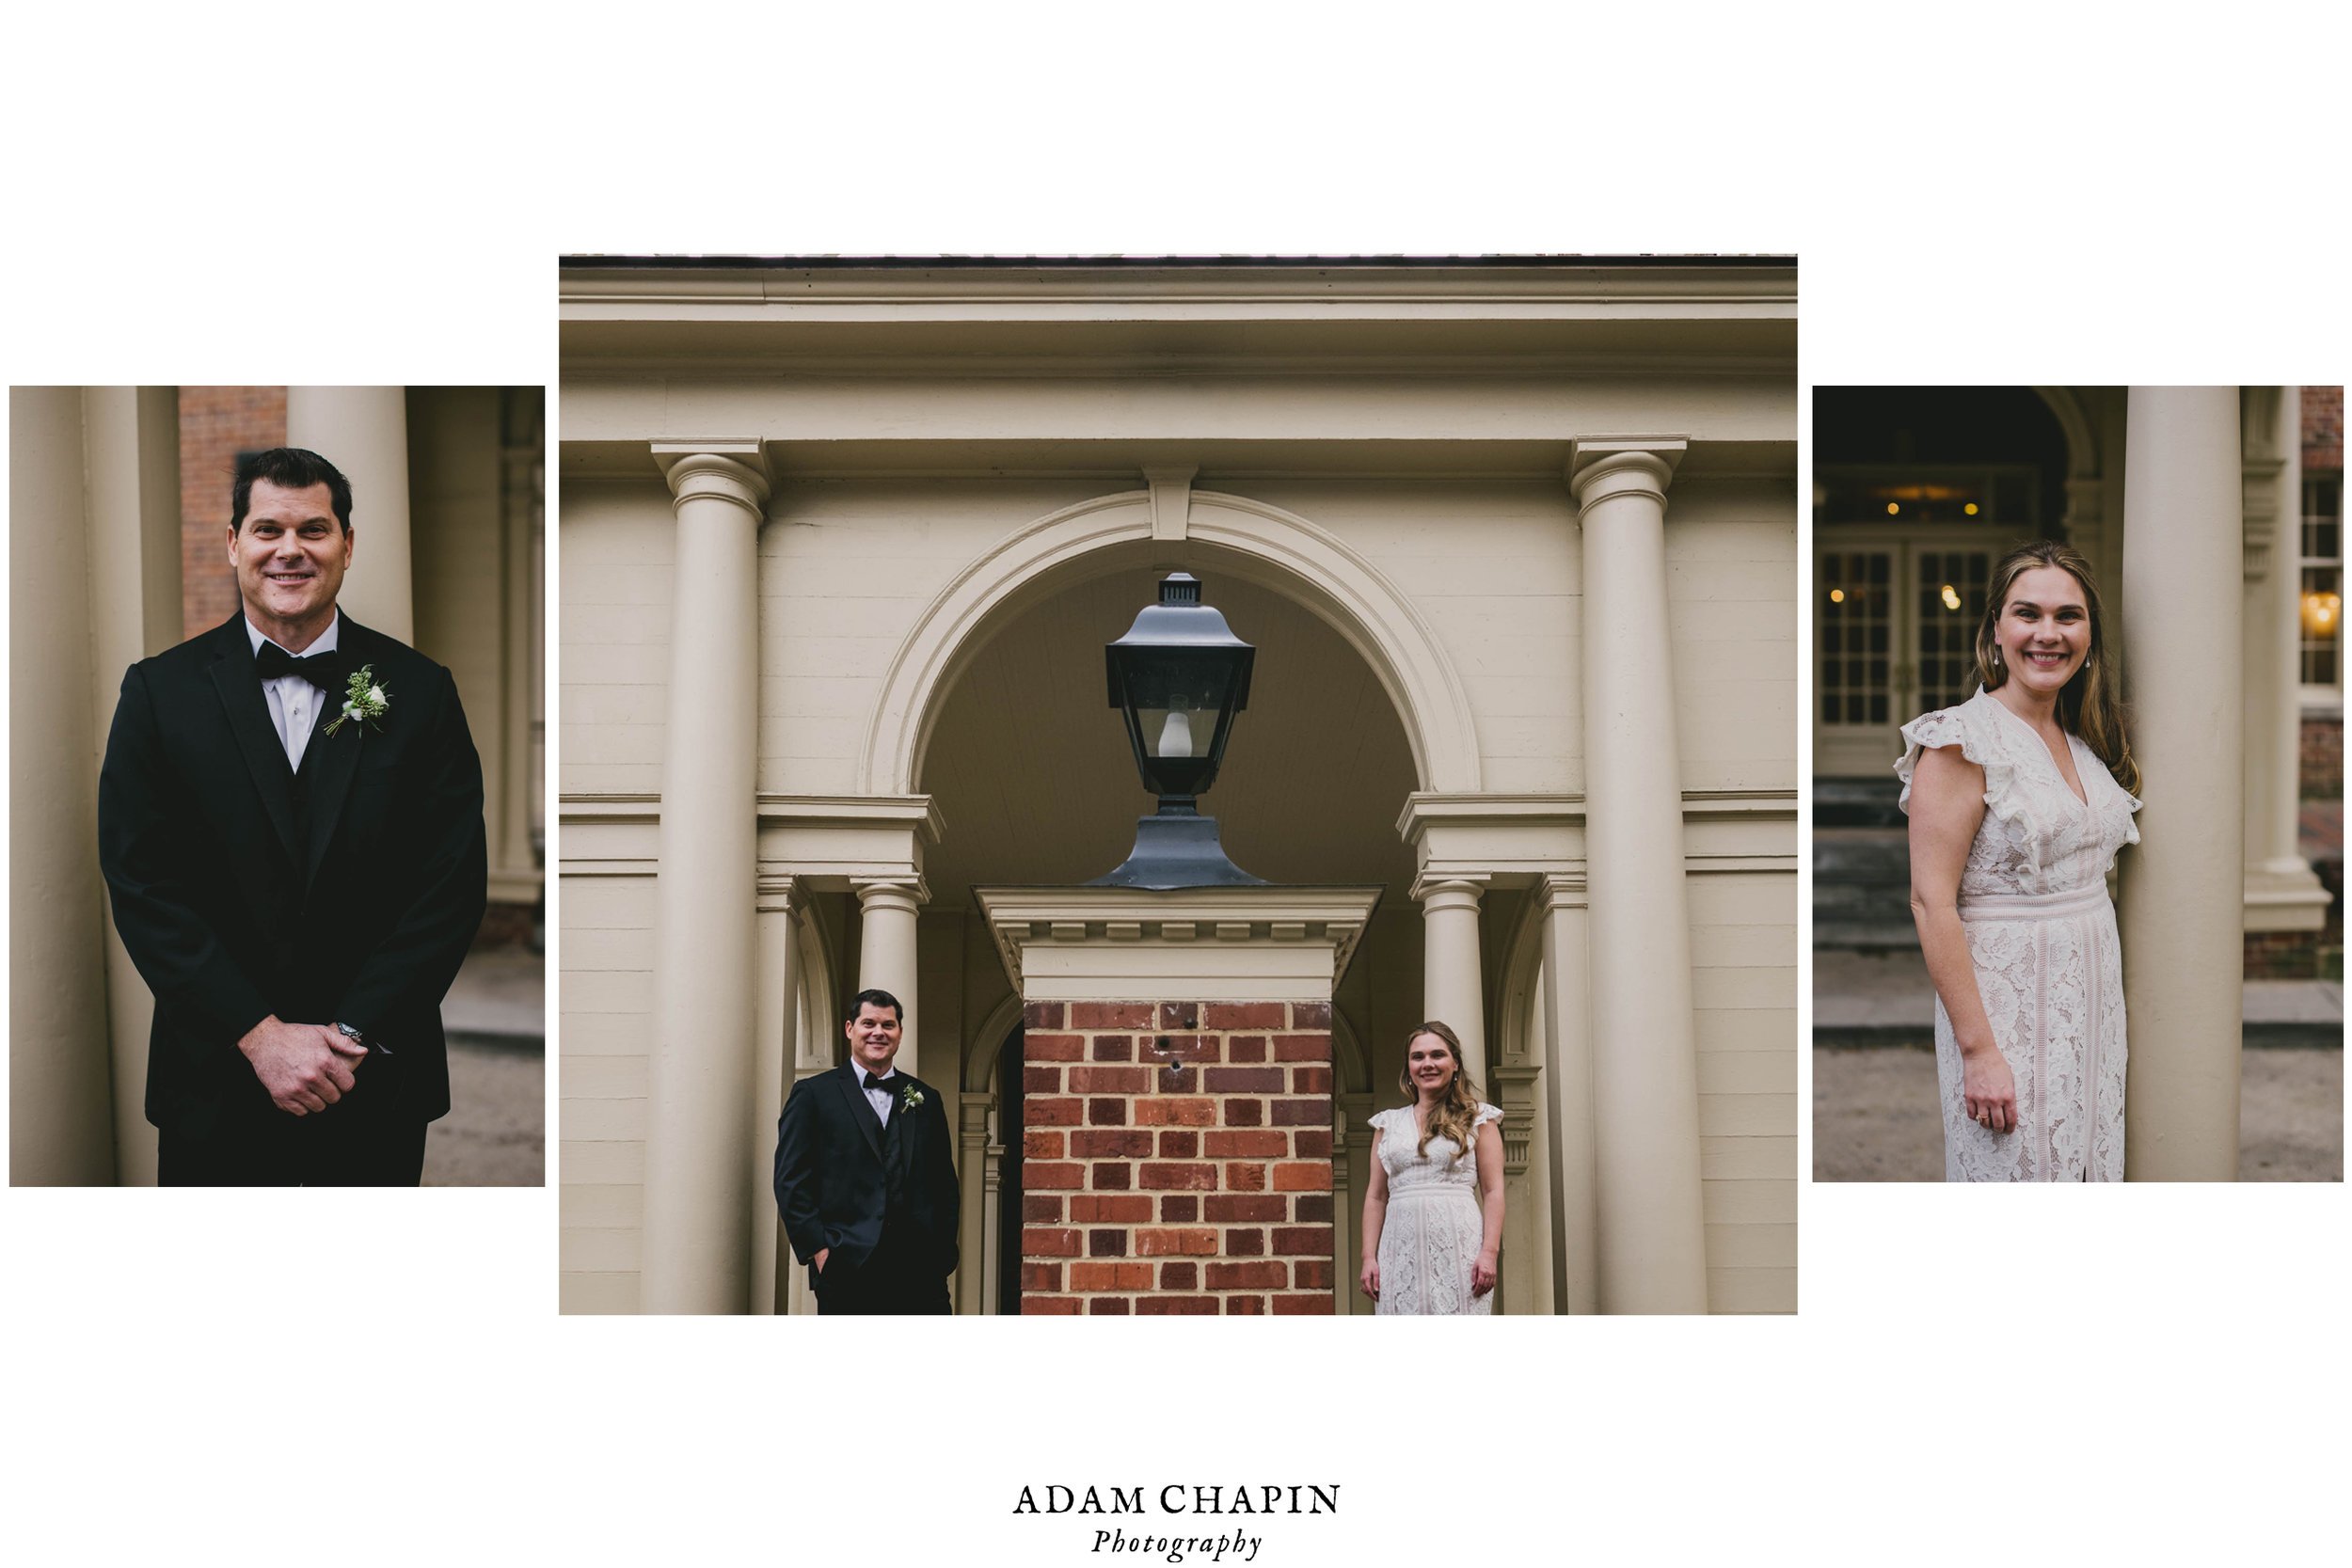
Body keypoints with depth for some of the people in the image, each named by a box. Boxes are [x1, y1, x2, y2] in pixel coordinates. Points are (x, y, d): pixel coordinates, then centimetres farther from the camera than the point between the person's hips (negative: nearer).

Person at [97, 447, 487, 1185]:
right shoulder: (159, 692, 0)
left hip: (380, 1082, 0)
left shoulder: (419, 690, -1)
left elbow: (455, 883, -5)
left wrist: (352, 1034, -12)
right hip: (215, 1083, 0)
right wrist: (261, 1035, -13)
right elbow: (141, 884, -5)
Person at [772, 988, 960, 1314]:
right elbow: (791, 1181, -1)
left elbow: (945, 1184, 16)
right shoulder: (813, 1094, 5)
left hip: (919, 1266, 3)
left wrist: (944, 1253, 6)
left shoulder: (927, 1100, 16)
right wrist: (817, 1247, -9)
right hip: (847, 1267, -3)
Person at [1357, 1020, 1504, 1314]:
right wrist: (1369, 1257, 5)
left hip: (1457, 1245, -3)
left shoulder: (1477, 1119, 9)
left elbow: (1493, 1191, 2)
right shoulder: (1388, 1123, 17)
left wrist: (1490, 1251, -10)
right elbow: (1376, 1196, 14)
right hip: (1402, 1245, 3)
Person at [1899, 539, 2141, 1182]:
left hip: (2094, 1001, 7)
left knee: (2087, 1174, 14)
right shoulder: (1963, 739, -14)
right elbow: (1931, 901, -18)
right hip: (2005, 1002, -7)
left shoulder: (2085, 740, 10)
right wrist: (1979, 1050, -21)